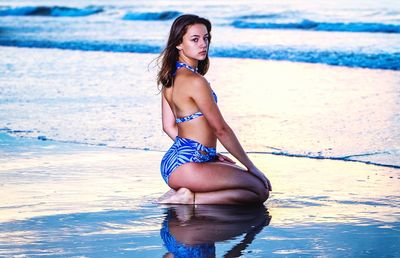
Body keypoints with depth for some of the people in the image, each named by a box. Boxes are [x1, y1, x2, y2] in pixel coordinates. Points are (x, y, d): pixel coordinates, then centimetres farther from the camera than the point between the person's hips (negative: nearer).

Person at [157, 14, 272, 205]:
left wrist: (208, 153, 21)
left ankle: (185, 193, 8)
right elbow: (221, 129, -13)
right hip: (187, 165, -10)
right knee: (260, 190, -10)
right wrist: (251, 166, -4)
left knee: (254, 181, 20)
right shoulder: (195, 81, -17)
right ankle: (191, 199, -11)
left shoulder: (169, 77, 12)